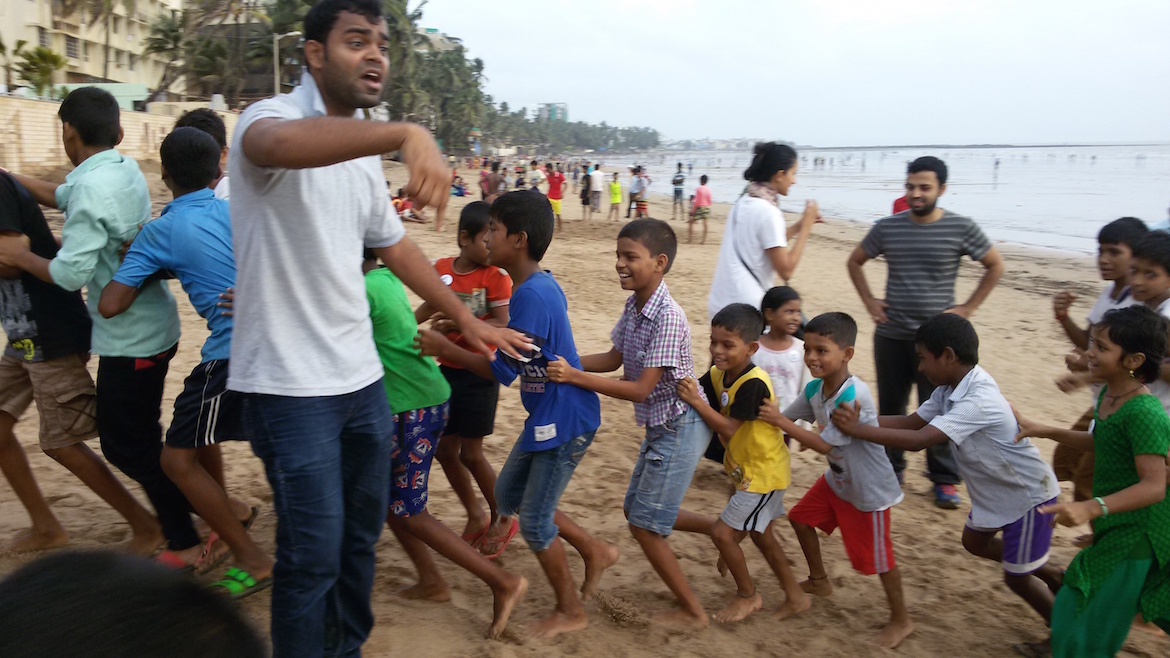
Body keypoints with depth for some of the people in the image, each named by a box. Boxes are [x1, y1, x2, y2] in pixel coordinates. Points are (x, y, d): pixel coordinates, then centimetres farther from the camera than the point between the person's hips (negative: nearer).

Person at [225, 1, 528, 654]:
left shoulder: (364, 151, 12)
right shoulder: (273, 117, -12)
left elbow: (396, 245, 22)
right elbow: (280, 145, -39)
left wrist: (466, 318, 22)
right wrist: (406, 132, -52)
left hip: (361, 377, 8)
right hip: (292, 385, -8)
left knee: (362, 534, 18)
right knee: (313, 556, -1)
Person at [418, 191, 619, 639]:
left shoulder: (530, 295, -25)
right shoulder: (541, 286, 6)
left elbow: (503, 372, -22)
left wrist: (444, 348, -14)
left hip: (564, 422, -10)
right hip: (547, 415, 10)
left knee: (533, 520, 4)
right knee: (508, 494, 20)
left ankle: (570, 611, 25)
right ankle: (595, 552, 31)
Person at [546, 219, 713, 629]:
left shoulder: (668, 318, -27)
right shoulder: (633, 305, 0)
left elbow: (640, 389, -27)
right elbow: (614, 359, 10)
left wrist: (574, 376, -30)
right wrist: (563, 363, -3)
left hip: (679, 428, -9)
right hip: (658, 426, 9)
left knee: (644, 524, -1)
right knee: (636, 510, 20)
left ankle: (693, 612, 17)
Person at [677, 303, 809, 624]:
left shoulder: (753, 383, -29)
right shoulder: (717, 375, -3)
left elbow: (729, 429, -31)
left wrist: (696, 401, -33)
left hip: (763, 472, -9)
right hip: (748, 469, 9)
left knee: (723, 533, -5)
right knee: (762, 535, 22)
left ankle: (748, 596, 17)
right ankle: (795, 596, 38)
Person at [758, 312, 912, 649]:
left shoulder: (854, 396, -34)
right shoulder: (814, 389, -9)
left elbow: (825, 445, -31)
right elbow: (786, 418, 4)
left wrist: (779, 420, -30)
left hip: (868, 490, -8)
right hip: (837, 479, 8)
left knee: (877, 557, 4)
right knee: (801, 517, 18)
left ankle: (901, 621, 28)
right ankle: (819, 582, 40)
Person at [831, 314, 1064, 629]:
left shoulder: (979, 401, -36)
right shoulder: (949, 390, -7)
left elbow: (918, 440, -41)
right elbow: (911, 421, -4)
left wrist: (858, 429, -37)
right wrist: (857, 417, -14)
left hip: (1028, 495, -9)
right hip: (997, 491, 9)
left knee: (1016, 577, 5)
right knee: (974, 541, 26)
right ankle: (1051, 574, 43)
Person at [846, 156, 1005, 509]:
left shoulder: (961, 228, -5)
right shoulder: (887, 227, 1)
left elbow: (995, 266, 6)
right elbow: (855, 262, 15)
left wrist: (967, 308, 0)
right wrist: (869, 301, 6)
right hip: (891, 336, 3)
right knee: (890, 408, 11)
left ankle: (944, 480, 16)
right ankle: (890, 469, 27)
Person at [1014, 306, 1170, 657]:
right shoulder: (1108, 394, 0)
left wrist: (1091, 508, -38)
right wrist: (1046, 431, 10)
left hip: (1133, 532, -9)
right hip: (1118, 525, 9)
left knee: (1087, 617, 0)